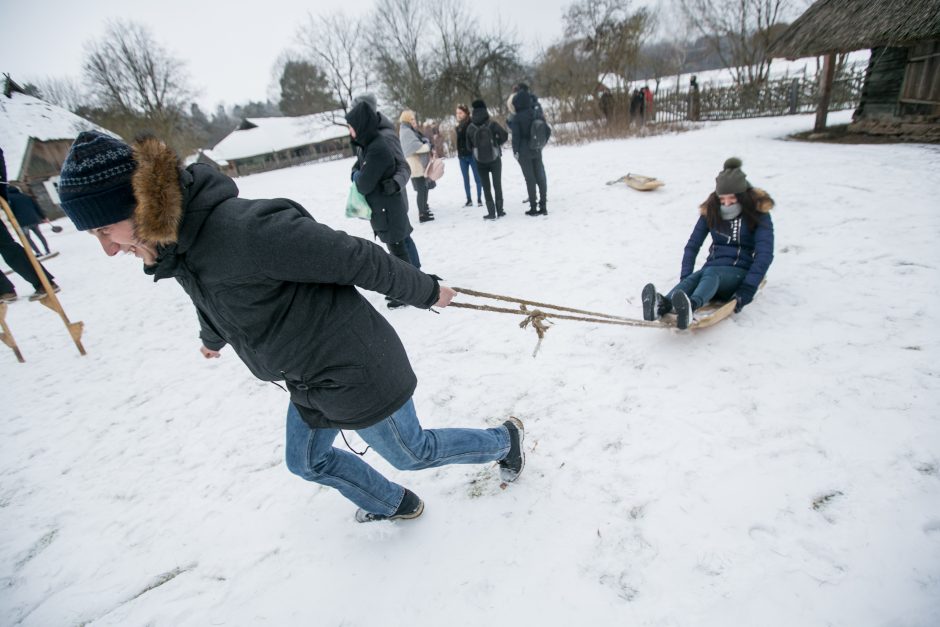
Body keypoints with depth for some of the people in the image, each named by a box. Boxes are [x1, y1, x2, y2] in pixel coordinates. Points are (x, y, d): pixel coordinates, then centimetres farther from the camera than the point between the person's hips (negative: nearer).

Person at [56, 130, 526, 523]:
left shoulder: (242, 229, -32)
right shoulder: (178, 244, 0)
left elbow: (355, 258, -26)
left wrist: (426, 292, -12)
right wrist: (212, 339, 43)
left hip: (353, 373, -9)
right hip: (310, 381, 9)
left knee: (413, 453, 15)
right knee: (308, 461, 25)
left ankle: (505, 438, 42)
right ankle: (394, 504, 50)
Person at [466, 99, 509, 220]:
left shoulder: (470, 127, -4)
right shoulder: (492, 124, -9)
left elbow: (469, 145, 2)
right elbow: (505, 135, -7)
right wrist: (497, 144, 9)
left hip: (480, 160, 1)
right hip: (494, 158, -1)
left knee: (486, 186, 8)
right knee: (497, 184, 9)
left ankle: (491, 212, 4)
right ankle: (499, 211, 11)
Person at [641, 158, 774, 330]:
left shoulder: (758, 213, -2)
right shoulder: (710, 210, 8)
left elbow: (765, 254, -11)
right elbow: (692, 245, 5)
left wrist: (747, 291, -22)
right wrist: (685, 277, -10)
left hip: (740, 271, -3)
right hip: (714, 266, 3)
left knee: (710, 273, -37)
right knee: (695, 277, -33)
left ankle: (690, 306, -69)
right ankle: (662, 305, -64)